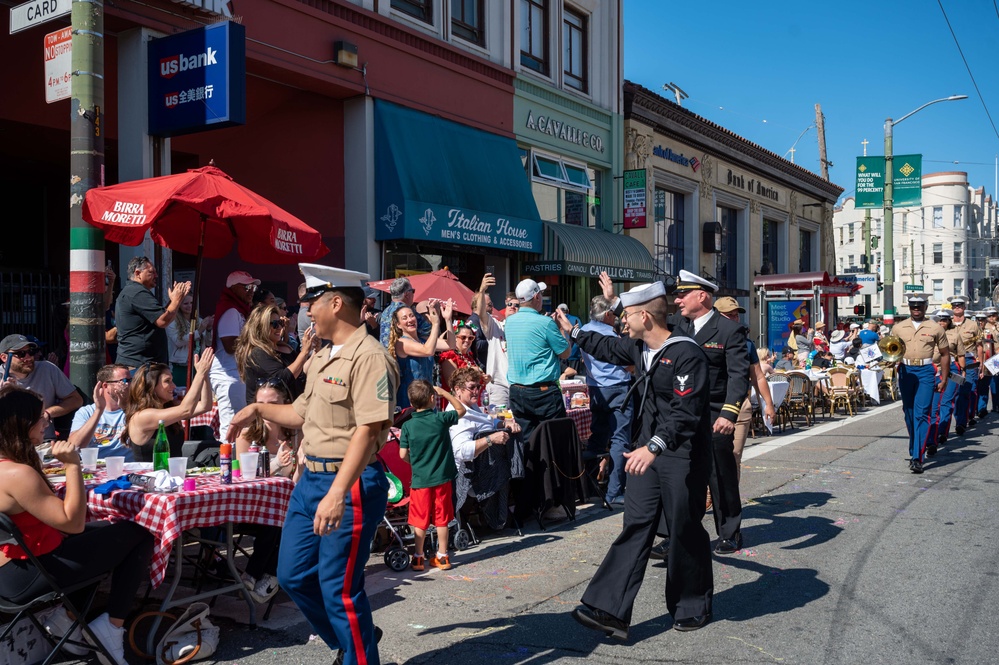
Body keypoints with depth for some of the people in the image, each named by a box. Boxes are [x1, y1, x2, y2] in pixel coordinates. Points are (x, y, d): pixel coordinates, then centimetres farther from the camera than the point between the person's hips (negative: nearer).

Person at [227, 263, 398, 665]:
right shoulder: (323, 358, 14)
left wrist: (337, 494, -30)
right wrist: (259, 410, 18)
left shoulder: (369, 357, -18)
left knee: (339, 588, 0)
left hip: (350, 484, -10)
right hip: (311, 479, 10)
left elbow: (367, 432, -25)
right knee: (293, 575, 16)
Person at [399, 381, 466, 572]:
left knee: (420, 521, 9)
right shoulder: (441, 419, -8)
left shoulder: (408, 426, -7)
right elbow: (461, 409, 10)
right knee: (442, 519, 11)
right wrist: (443, 392, 10)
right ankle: (442, 557, 19)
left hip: (419, 479, 0)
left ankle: (418, 558, 15)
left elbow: (403, 454, -4)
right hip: (442, 478, 1)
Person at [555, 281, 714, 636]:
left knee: (685, 531, 6)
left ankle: (693, 608, 27)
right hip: (647, 450, 8)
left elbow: (685, 412, -26)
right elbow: (609, 348, 29)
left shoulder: (687, 355, -19)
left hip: (682, 456, -7)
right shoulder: (639, 348, 7)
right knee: (635, 527, 4)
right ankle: (610, 610, 2)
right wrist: (573, 331, 37)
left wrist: (653, 446, -35)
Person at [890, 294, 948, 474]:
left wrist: (944, 379, 3)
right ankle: (914, 451, 26)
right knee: (909, 413, 11)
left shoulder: (935, 329, 3)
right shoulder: (898, 328, 9)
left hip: (926, 371, -3)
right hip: (905, 371, 3)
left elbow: (945, 354, 8)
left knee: (921, 413, -11)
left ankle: (917, 458, -14)